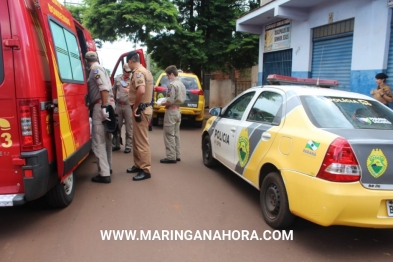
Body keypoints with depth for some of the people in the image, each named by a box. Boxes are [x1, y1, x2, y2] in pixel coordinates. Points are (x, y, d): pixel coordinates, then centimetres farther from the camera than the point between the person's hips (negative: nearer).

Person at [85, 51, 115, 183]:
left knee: (98, 141, -9)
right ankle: (107, 167, 28)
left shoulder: (96, 69, -8)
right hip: (108, 104, 10)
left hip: (101, 105, -10)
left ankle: (104, 174, -9)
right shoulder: (99, 68, 23)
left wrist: (103, 107, -26)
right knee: (106, 139, 18)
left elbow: (104, 88, -21)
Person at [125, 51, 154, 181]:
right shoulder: (146, 71, 16)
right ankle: (138, 165, 28)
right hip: (145, 107, 11)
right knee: (137, 140, 18)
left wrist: (135, 107, -20)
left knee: (141, 141, -5)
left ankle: (145, 170, 1)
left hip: (140, 110, -10)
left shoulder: (138, 72, -16)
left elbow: (141, 91, -32)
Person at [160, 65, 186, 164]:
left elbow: (170, 101, -21)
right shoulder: (181, 84, 13)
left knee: (169, 134, -5)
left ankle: (171, 157, -3)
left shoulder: (172, 84, -16)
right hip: (178, 110, 10)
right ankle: (177, 155, 18)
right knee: (176, 134, 13)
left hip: (171, 111, -10)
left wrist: (163, 103, -3)